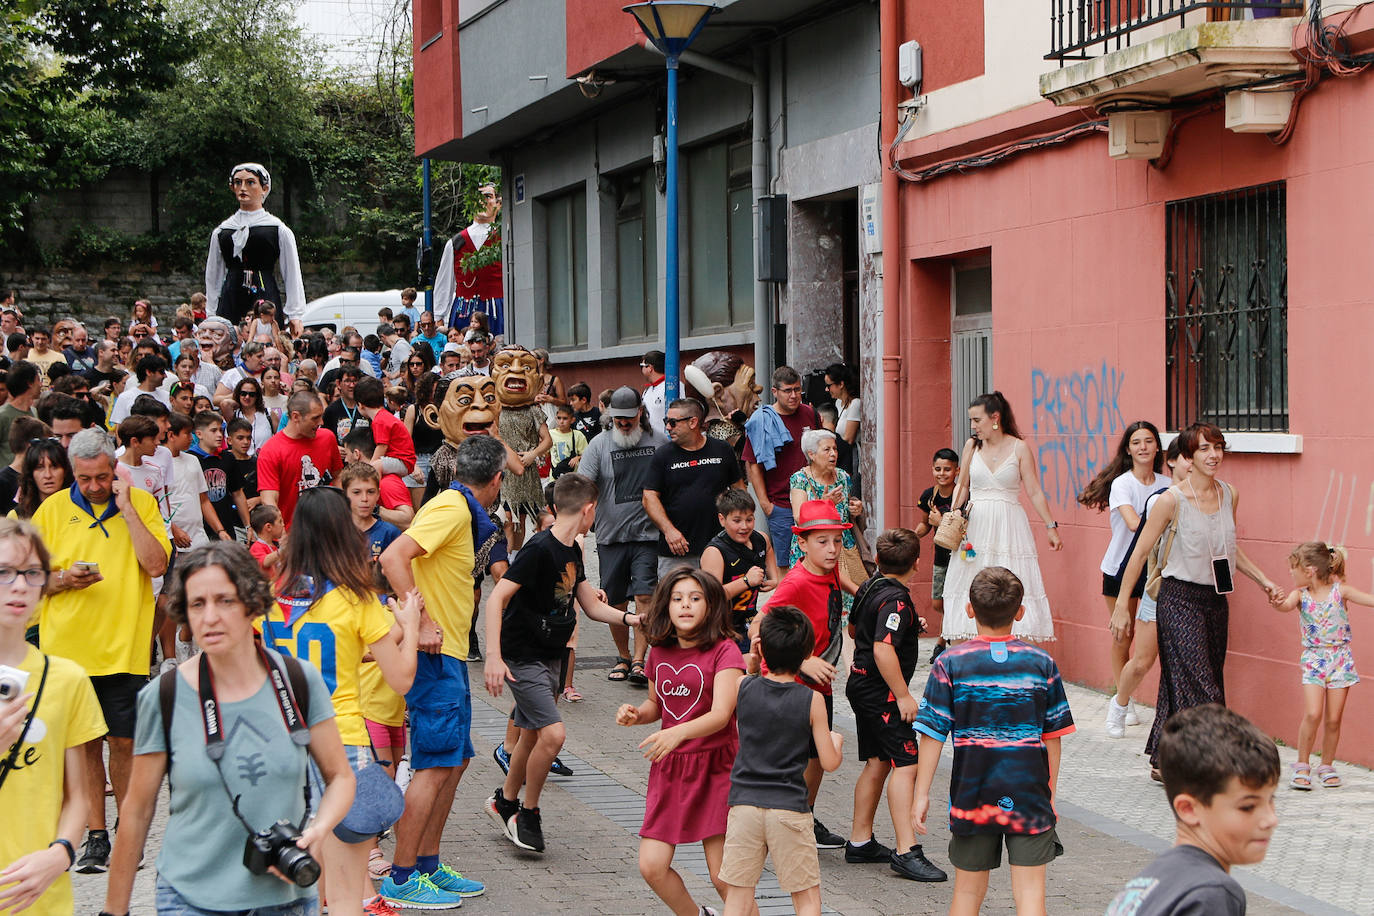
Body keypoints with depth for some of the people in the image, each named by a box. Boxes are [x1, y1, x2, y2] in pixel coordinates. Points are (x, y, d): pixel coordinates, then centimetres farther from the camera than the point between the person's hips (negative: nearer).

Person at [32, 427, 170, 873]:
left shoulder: (142, 502, 1)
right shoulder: (53, 509, 4)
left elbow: (157, 565, -12)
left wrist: (125, 507, -13)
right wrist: (64, 580, -14)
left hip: (123, 647, -1)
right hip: (68, 647, 1)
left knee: (124, 741, 3)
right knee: (85, 743, 5)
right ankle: (96, 837, 14)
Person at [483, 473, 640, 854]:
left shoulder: (573, 550, 7)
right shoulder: (539, 548, -22)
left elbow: (591, 606, 14)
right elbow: (496, 598, -26)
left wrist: (632, 618, -3)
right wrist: (493, 657, -32)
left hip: (550, 656, 9)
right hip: (521, 657, -9)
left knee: (533, 734, 16)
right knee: (552, 734, -17)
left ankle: (505, 801, 36)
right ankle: (528, 812, 0)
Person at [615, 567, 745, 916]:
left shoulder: (724, 651, -11)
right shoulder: (660, 652, 6)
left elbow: (721, 714, -22)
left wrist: (679, 732, -40)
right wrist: (635, 714, -2)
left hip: (714, 767, -5)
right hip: (669, 769, 5)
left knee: (723, 876, -7)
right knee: (652, 867, -1)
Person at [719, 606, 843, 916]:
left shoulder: (744, 687, -2)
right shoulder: (812, 701, -7)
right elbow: (829, 762, -3)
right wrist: (837, 741, 19)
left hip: (744, 805, 2)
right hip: (789, 808, -2)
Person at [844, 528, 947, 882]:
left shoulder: (869, 587, 8)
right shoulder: (896, 600, -20)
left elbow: (854, 627, 26)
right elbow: (883, 649, -29)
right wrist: (903, 695, -24)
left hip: (861, 684, 10)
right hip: (881, 691, -10)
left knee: (878, 763, 16)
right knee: (905, 764, -12)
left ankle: (860, 841, 22)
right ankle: (907, 853, -17)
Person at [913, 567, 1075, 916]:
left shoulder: (950, 664, -6)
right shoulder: (1042, 663, -3)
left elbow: (932, 734, -7)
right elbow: (1052, 736, 2)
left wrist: (922, 794, 0)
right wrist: (1049, 791, 13)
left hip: (972, 795, 0)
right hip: (1029, 795, 0)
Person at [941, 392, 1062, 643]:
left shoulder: (1019, 448, -1)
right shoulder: (972, 446, 8)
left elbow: (1034, 492, 1)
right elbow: (962, 485, 15)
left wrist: (1052, 527, 1)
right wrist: (956, 511, -3)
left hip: (1008, 526, -3)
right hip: (976, 524, 3)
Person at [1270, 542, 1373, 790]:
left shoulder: (1340, 591, -4)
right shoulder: (1300, 595, -2)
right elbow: (1287, 605, -22)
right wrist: (1277, 603, -45)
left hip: (1340, 660, 0)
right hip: (1313, 661, 0)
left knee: (1333, 719, 3)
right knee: (1312, 714, -13)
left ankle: (1326, 766, 19)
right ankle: (1302, 766, 0)